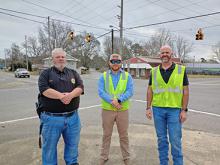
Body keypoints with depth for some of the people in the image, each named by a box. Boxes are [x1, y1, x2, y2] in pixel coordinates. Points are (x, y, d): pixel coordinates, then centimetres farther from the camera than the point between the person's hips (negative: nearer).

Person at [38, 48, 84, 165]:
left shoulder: (73, 73, 11)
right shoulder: (46, 73, 2)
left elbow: (80, 87, -3)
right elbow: (44, 89, -14)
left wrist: (71, 95, -23)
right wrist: (61, 96, -25)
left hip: (73, 117, 3)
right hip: (51, 117, -3)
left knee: (73, 143, 18)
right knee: (50, 146, 12)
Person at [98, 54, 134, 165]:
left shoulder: (127, 76, 3)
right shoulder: (103, 76, 4)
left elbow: (130, 92, -8)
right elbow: (101, 92, -8)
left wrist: (118, 100, -22)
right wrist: (112, 101, -21)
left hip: (123, 110, 0)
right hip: (107, 110, 0)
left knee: (124, 135, 12)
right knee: (106, 135, 13)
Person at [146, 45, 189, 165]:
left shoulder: (181, 70, 0)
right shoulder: (154, 71, 5)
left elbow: (185, 91, 0)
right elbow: (150, 90, 7)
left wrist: (184, 110, -5)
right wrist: (148, 108, 2)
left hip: (175, 110, -2)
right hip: (158, 109, 2)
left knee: (175, 140, 3)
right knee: (161, 139, 13)